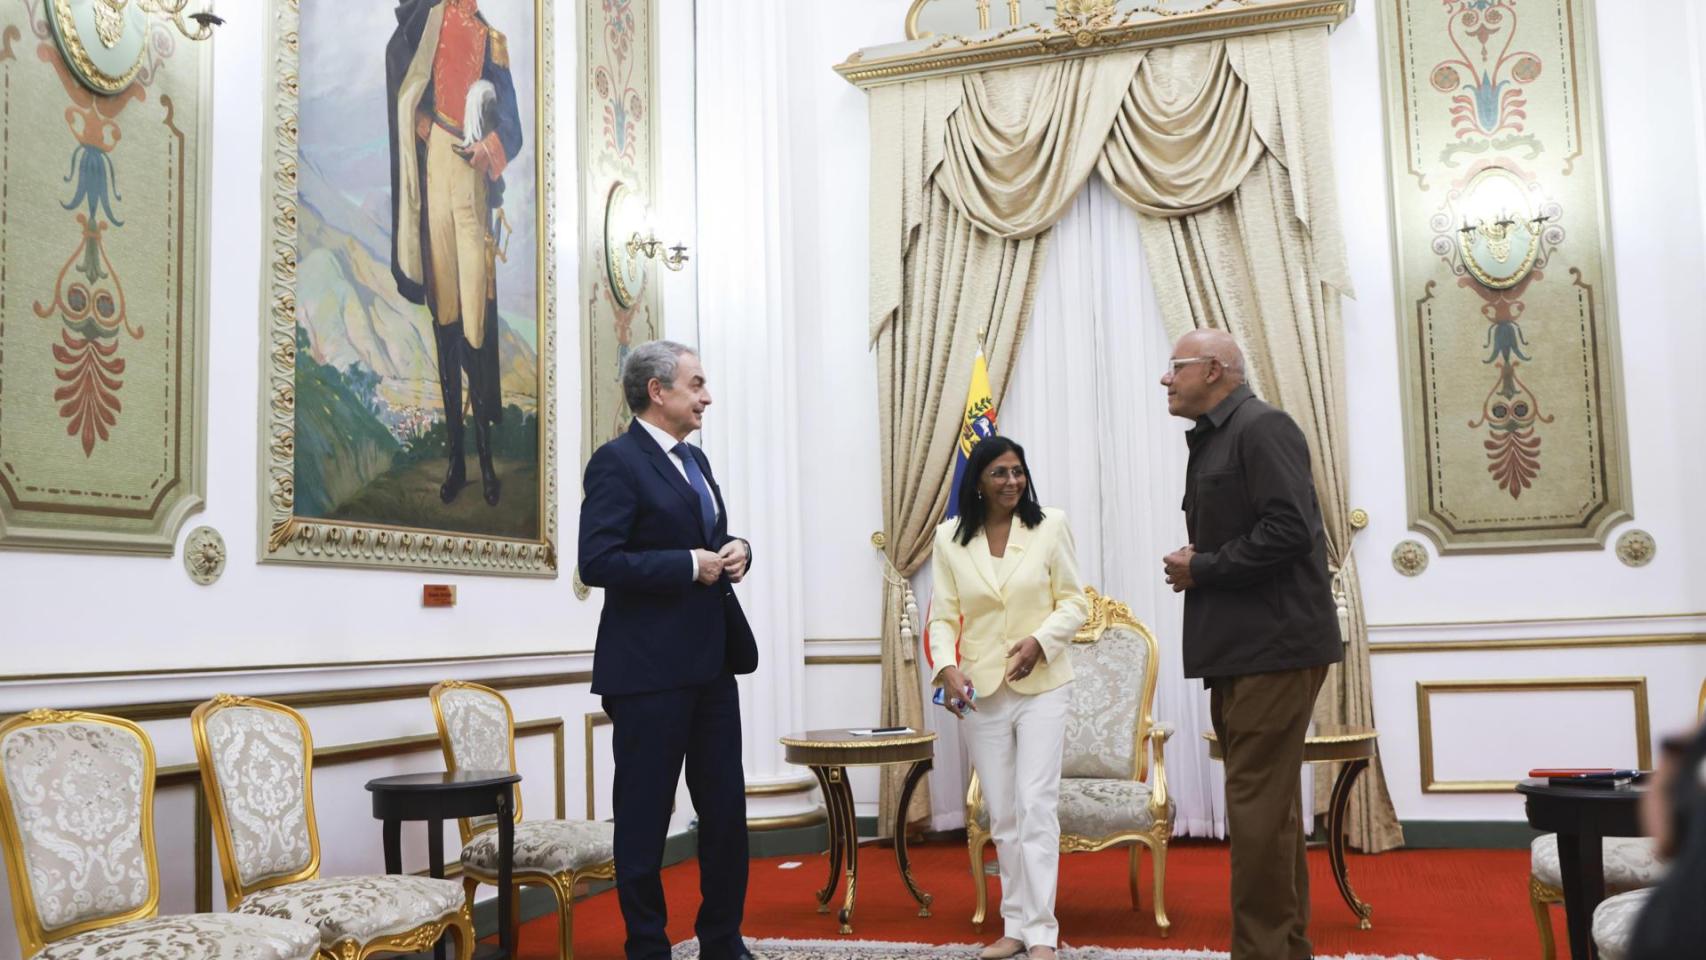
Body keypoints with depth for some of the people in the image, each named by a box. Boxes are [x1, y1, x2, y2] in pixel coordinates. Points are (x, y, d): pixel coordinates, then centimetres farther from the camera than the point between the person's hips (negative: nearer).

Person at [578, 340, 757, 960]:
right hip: (649, 669, -8)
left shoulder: (694, 460, 15)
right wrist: (689, 566, -17)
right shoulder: (617, 461, -10)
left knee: (726, 808, 13)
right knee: (645, 816, 4)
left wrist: (736, 552, 2)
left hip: (712, 664, 8)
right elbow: (597, 563, -19)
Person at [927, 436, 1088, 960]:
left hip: (1041, 687, -2)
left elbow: (1074, 603, -2)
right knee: (1001, 814, 10)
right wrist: (947, 666, -17)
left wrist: (1040, 641, -19)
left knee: (1036, 807, -8)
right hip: (981, 691, 2)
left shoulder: (1050, 525, -4)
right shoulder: (950, 537, 1)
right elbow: (943, 616, 0)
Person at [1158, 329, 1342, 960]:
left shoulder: (1264, 428, -10)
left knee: (1258, 804, -8)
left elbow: (1288, 530, -21)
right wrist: (1193, 566, 2)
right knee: (1269, 804, 15)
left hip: (1274, 647, -10)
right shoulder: (1210, 440, 18)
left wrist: (1202, 569, -14)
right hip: (1239, 649, 10)